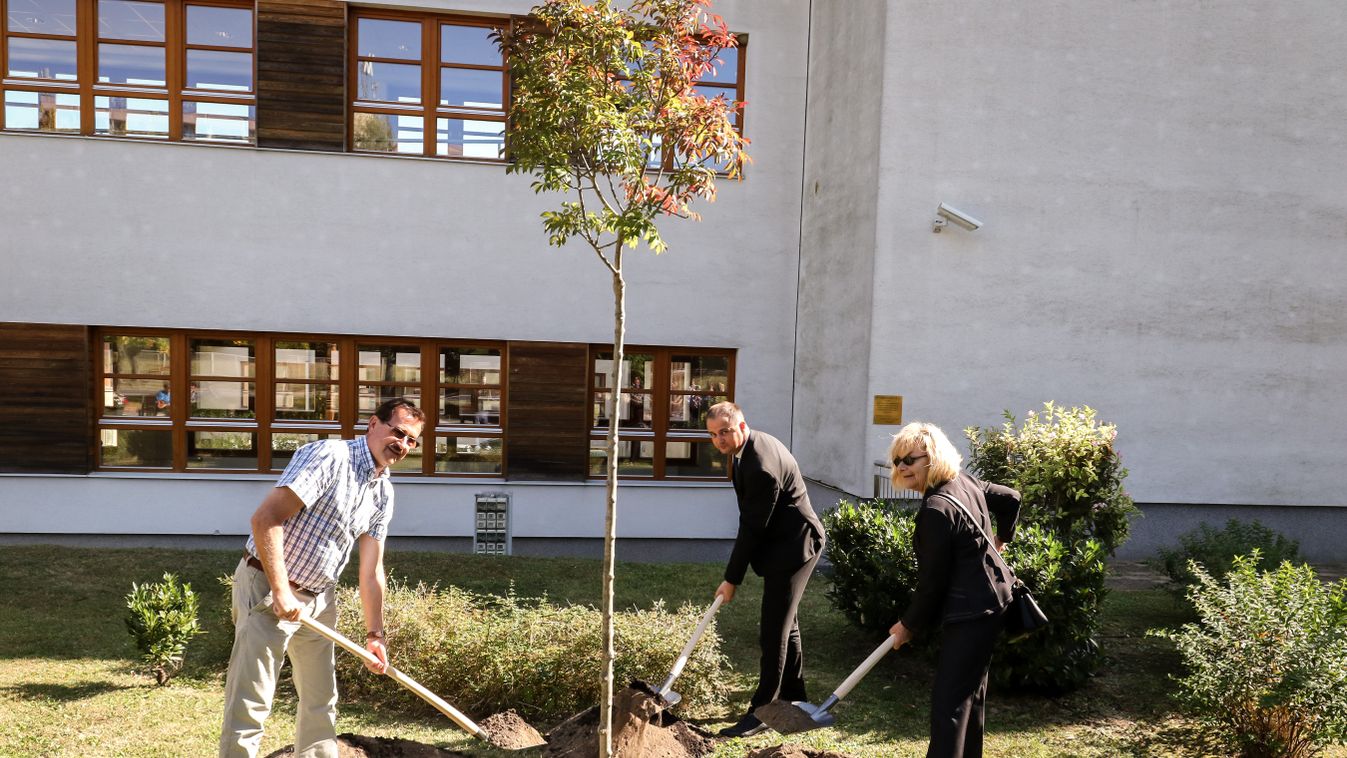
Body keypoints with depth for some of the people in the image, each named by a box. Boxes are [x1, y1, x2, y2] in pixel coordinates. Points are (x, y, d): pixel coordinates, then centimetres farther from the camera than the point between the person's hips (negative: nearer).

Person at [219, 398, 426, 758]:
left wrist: (375, 634, 9)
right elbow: (266, 518, -26)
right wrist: (281, 592, -24)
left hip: (319, 598, 8)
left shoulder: (383, 493, 6)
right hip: (268, 587, -8)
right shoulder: (329, 456, -19)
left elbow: (371, 570, 10)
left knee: (322, 698, 17)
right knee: (250, 704, -5)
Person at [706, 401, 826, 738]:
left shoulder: (761, 466, -29)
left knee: (774, 631, -6)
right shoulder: (749, 446, 3)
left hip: (793, 546, -11)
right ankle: (793, 697, 33)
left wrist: (732, 579, -15)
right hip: (785, 543, 11)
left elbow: (752, 527, -23)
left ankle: (761, 711, 3)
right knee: (785, 625, 19)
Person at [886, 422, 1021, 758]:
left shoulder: (936, 510, -23)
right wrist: (1002, 536, 36)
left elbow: (932, 582, -19)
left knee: (948, 701, -9)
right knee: (971, 689, 21)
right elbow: (1010, 497, 21)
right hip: (991, 601, 11)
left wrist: (909, 625, -5)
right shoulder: (965, 481, 4)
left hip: (969, 613, -11)